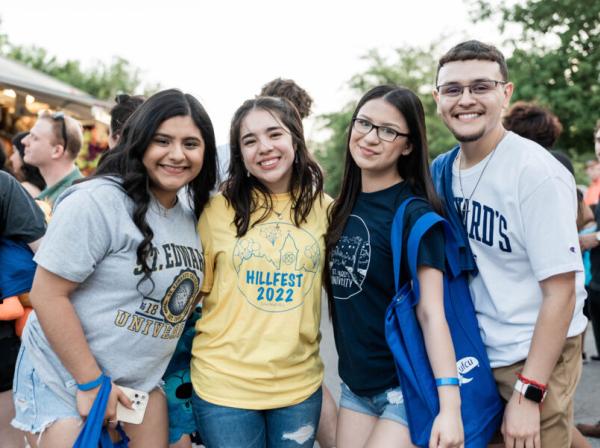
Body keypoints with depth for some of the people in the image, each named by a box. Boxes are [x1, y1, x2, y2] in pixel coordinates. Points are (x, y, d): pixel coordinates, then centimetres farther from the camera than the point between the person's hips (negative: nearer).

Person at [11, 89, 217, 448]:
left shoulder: (192, 219, 4)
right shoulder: (97, 202, -19)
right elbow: (48, 295, -20)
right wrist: (90, 382, -19)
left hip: (143, 381, 7)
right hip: (63, 380, -6)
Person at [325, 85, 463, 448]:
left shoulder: (415, 214, -15)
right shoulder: (344, 207, 4)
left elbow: (431, 313, -19)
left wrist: (450, 404, -24)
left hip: (408, 386, -6)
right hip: (355, 384, 6)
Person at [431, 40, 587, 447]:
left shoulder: (537, 172, -18)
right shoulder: (440, 170, 1)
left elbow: (560, 291, -18)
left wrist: (528, 393, -19)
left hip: (535, 357, -6)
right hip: (472, 354, 6)